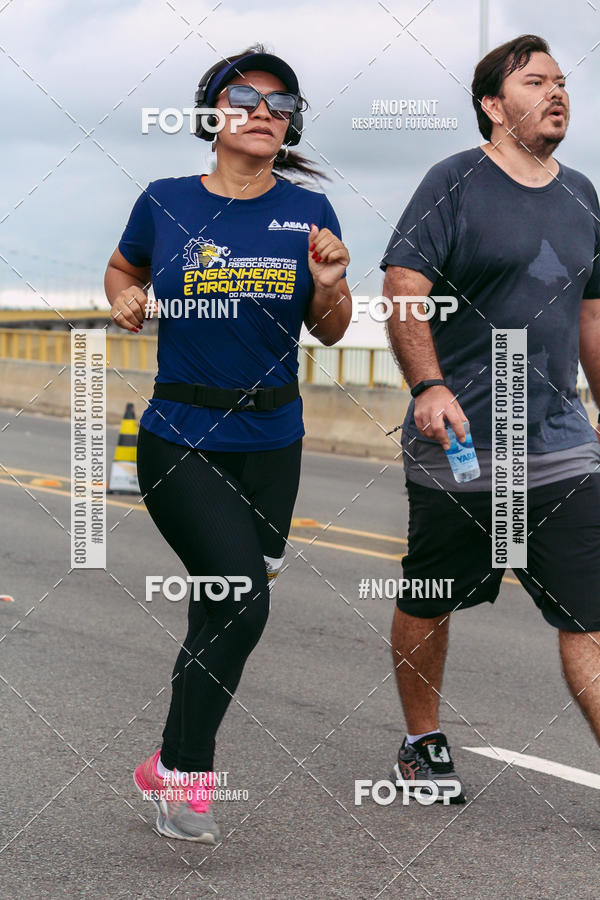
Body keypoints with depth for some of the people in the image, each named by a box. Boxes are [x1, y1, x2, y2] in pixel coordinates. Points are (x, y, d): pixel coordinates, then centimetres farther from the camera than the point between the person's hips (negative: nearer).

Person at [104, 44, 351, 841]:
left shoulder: (309, 212, 2)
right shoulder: (166, 203, -3)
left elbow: (331, 334, 8)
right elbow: (121, 270, 17)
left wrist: (330, 285, -12)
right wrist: (126, 299, -5)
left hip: (270, 445, 4)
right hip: (179, 440, -3)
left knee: (220, 606, 11)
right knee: (242, 596, -19)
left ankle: (173, 764, 30)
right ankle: (187, 774, -2)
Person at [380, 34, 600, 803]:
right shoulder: (456, 182, -5)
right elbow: (402, 287, -13)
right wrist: (429, 386, -24)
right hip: (455, 448, -4)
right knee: (427, 604, 11)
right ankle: (422, 745, 31)